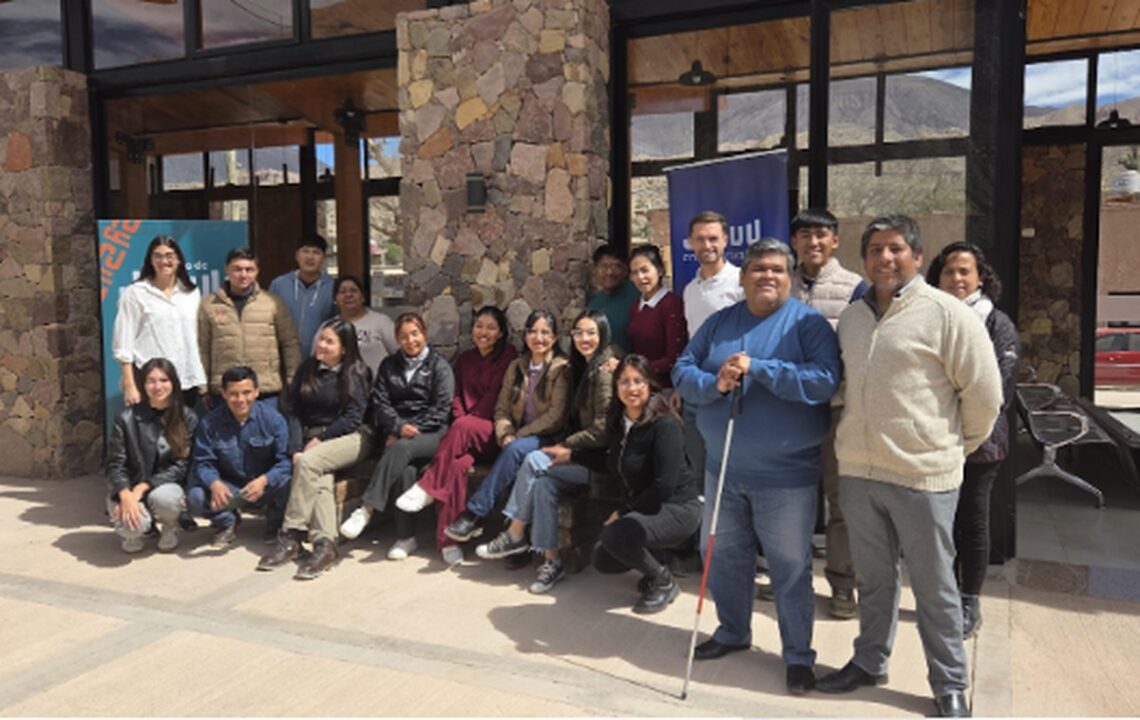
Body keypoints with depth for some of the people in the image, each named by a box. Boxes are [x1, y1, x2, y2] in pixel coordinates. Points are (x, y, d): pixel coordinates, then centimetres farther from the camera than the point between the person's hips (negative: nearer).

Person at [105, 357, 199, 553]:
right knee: (131, 524, -32)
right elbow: (115, 465, -5)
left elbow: (181, 465, -7)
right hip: (130, 489, 0)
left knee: (164, 498, -36)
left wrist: (143, 487, -18)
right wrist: (126, 496, -23)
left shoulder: (188, 419, -3)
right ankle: (136, 532, 8)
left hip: (167, 486, 0)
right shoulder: (127, 418, -5)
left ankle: (170, 528, 0)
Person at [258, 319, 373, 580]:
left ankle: (291, 536, -25)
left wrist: (320, 439, -10)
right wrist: (296, 449, -7)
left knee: (309, 462, -31)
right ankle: (324, 543, -35)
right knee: (319, 477, -29)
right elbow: (294, 411, 6)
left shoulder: (356, 372, 1)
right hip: (313, 440, 4)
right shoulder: (307, 368, 13)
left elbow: (353, 417, -5)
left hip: (351, 437, -4)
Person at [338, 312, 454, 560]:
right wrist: (399, 427, -12)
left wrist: (411, 430, -12)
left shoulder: (439, 365, 8)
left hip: (430, 434, -2)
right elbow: (380, 402, 8)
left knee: (402, 448, -36)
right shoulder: (389, 365, 19)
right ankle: (406, 537, -30)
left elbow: (441, 409, -2)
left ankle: (366, 509, -37)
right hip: (396, 432, 2)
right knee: (405, 467, -31)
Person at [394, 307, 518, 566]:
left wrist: (467, 421, -13)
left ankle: (427, 489, -28)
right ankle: (449, 539, -31)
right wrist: (462, 421, -5)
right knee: (457, 462, -30)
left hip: (492, 432, -3)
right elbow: (457, 396, 15)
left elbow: (496, 395, -6)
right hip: (467, 436, 4)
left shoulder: (508, 355, 4)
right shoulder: (464, 359, 21)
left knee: (463, 427, -36)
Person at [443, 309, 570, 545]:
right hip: (519, 438, 5)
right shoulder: (516, 366, 14)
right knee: (515, 457, -30)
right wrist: (506, 434, -10)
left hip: (547, 439, -5)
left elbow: (556, 416, -12)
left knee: (515, 449, -33)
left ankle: (474, 514, -29)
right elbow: (502, 408, 12)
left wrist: (518, 436, -14)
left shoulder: (561, 369, -4)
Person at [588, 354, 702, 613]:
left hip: (678, 508, -8)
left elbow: (665, 486, -25)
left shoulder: (664, 425, -22)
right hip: (645, 506, 8)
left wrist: (623, 511, -17)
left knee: (615, 535, -29)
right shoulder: (618, 422, 2)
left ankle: (663, 582, -4)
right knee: (602, 560, -1)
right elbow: (615, 466, 15)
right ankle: (653, 562, 25)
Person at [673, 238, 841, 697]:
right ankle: (732, 631, 40)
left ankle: (798, 654, 25)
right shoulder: (718, 323, 5)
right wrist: (714, 384, -20)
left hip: (786, 473, -4)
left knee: (790, 566, 7)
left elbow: (825, 382, -21)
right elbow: (682, 373, 1)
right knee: (723, 556, 18)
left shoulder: (808, 323, -8)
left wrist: (758, 369, -24)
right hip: (723, 467, 5)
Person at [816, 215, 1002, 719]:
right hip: (857, 472, 5)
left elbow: (984, 392, -7)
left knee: (934, 588, 8)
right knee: (873, 578, 20)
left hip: (923, 475, -5)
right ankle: (869, 662, 37)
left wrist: (955, 446, 3)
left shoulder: (946, 313, -10)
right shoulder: (851, 316, 9)